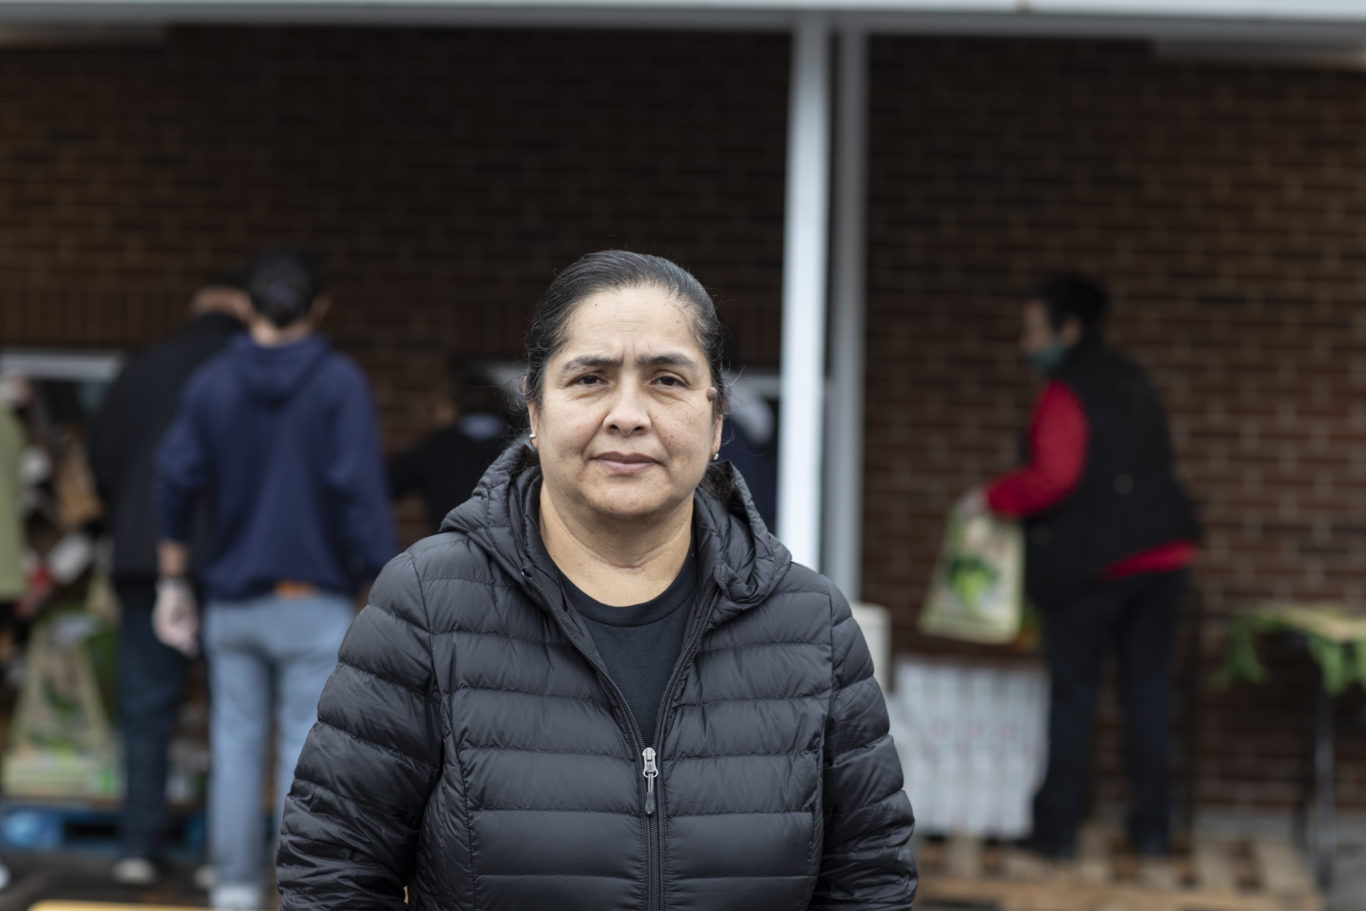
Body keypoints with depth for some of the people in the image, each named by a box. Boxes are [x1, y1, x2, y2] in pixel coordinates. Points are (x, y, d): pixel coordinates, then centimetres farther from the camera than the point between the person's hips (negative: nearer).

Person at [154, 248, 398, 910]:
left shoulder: (211, 384, 2)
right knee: (306, 749, 0)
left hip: (233, 600, 3)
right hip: (314, 600, -3)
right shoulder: (339, 383, -8)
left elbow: (177, 482, 0)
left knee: (236, 744, 11)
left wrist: (173, 582, 9)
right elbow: (359, 490, -15)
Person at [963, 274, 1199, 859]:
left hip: (1094, 562, -7)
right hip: (1162, 552, 7)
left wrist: (993, 498, -7)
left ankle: (1057, 827, 5)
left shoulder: (1066, 392, -9)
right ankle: (1152, 827, 10)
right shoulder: (1132, 383, 15)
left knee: (1072, 692, 3)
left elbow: (1055, 477, -20)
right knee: (1148, 691, 9)